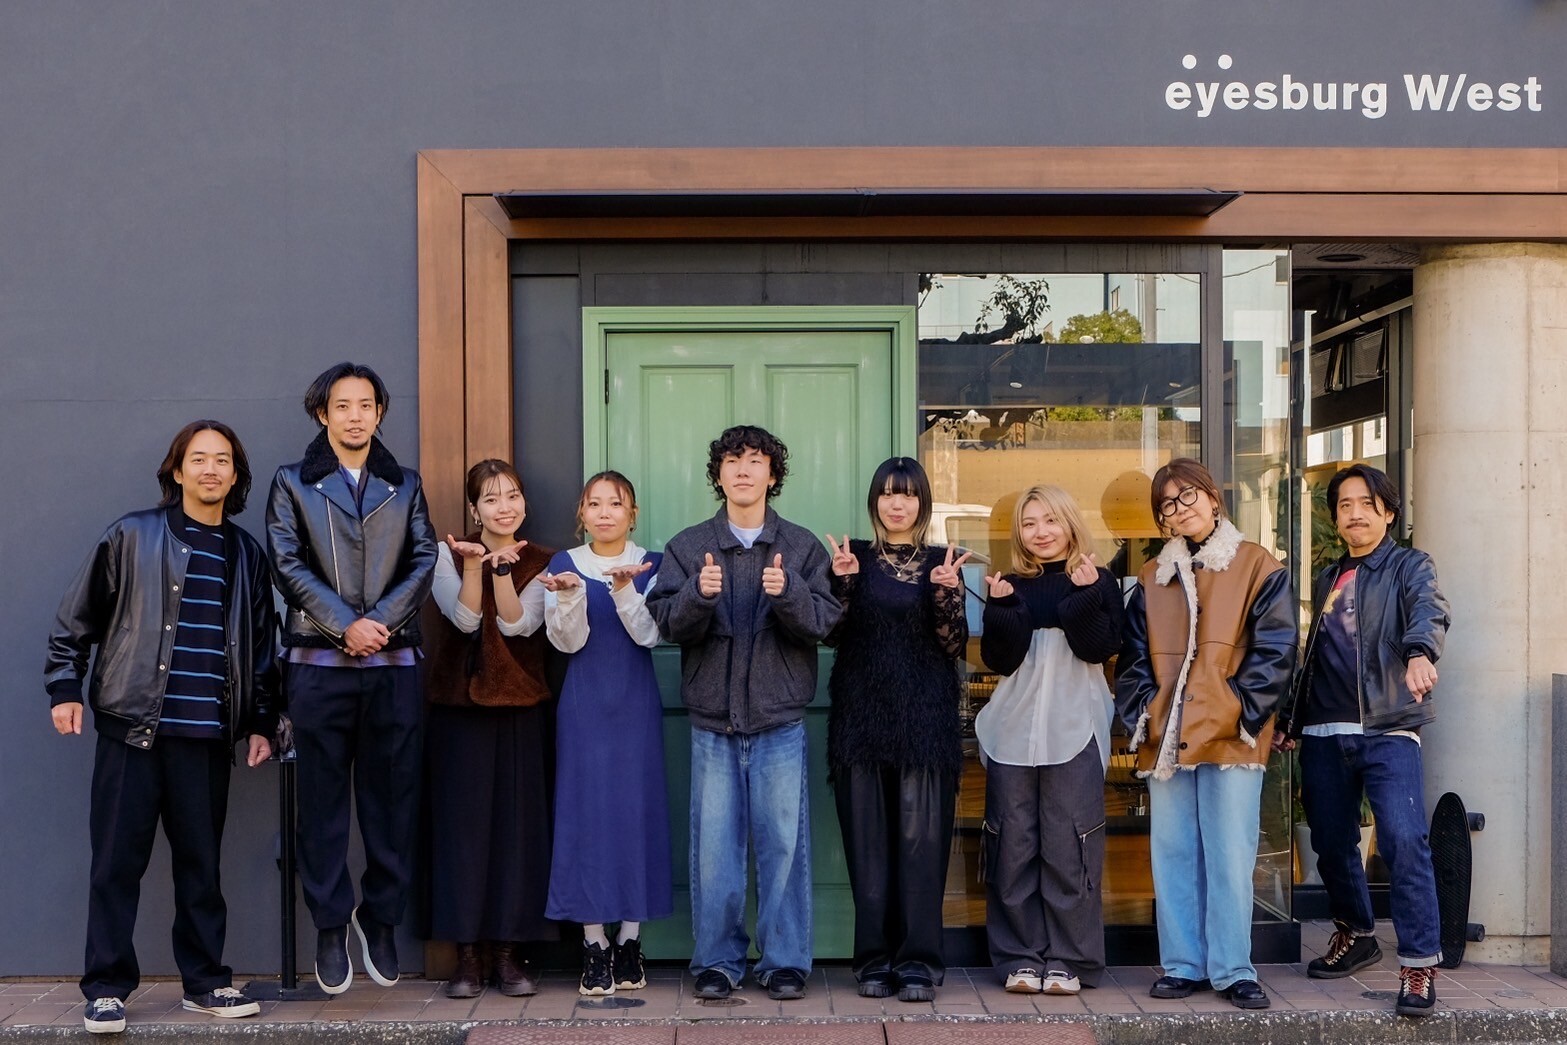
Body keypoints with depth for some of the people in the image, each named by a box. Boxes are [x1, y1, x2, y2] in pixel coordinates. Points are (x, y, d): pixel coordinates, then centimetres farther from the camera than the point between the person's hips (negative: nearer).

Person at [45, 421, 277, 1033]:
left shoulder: (246, 554, 13)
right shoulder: (132, 537, 3)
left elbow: (261, 643, 17)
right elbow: (77, 617, 5)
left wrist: (261, 721, 13)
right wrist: (65, 686, -1)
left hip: (208, 735, 3)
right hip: (132, 727, -3)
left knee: (201, 862, 7)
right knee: (117, 861, 0)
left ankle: (205, 981, 16)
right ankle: (107, 988, 7)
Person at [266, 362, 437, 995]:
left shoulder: (405, 485, 15)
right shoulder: (294, 484, 9)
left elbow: (423, 562, 5)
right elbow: (289, 565, -1)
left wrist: (380, 620, -10)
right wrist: (346, 625, -11)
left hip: (394, 663, 2)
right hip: (319, 663, -2)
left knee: (392, 798, 3)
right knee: (324, 800, 2)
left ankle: (379, 917, 16)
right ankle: (330, 927, 11)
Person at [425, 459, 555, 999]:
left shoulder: (541, 563, 7)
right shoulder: (449, 554, 4)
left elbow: (519, 624, -8)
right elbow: (464, 618, -9)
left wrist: (502, 568, -20)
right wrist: (473, 566, -21)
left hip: (520, 708, 1)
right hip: (458, 706, -1)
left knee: (518, 824, 0)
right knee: (462, 823, -2)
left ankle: (509, 950, 7)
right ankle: (467, 951, 5)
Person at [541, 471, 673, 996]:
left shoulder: (651, 565, 4)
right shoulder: (564, 565, 5)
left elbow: (648, 634, -9)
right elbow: (567, 640, -4)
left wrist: (625, 588, -24)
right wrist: (569, 594, -22)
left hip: (636, 706, 0)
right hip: (584, 706, 0)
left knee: (636, 810, 1)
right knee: (585, 812, -2)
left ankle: (629, 939, 10)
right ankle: (594, 944, 3)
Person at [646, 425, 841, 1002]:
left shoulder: (802, 546, 5)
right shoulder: (687, 546, 6)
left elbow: (823, 621, -5)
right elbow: (666, 622, -4)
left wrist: (788, 593, -23)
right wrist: (699, 593, -22)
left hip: (780, 720, 0)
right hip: (713, 719, 0)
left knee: (783, 842, 3)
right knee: (714, 844, 3)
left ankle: (785, 960, 13)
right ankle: (717, 959, 14)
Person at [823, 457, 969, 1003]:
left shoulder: (941, 563, 8)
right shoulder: (855, 557, 9)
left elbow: (955, 646, 1)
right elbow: (833, 634, 2)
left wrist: (945, 592, -14)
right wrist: (842, 581, -12)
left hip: (926, 717, -1)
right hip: (862, 713, 1)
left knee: (920, 836, -4)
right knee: (868, 838, 2)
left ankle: (918, 960, -1)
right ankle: (874, 958, 8)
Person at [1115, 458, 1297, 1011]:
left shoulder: (1257, 567, 2)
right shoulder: (1152, 578, 15)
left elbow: (1275, 648, -4)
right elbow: (1134, 655, 13)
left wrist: (1242, 710, -12)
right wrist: (1140, 711, -1)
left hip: (1230, 737, -4)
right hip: (1166, 738, 4)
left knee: (1229, 856, -3)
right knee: (1173, 855, 6)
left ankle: (1232, 970, 4)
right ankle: (1182, 965, 14)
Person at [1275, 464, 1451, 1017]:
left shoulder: (1410, 567, 2)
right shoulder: (1326, 580, 19)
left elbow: (1428, 611, -20)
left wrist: (1419, 652, -42)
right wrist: (1288, 718, 16)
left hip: (1388, 730, -6)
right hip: (1324, 735, 6)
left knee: (1404, 840, -18)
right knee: (1331, 842, 10)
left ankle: (1419, 964, -14)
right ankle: (1355, 936, 31)